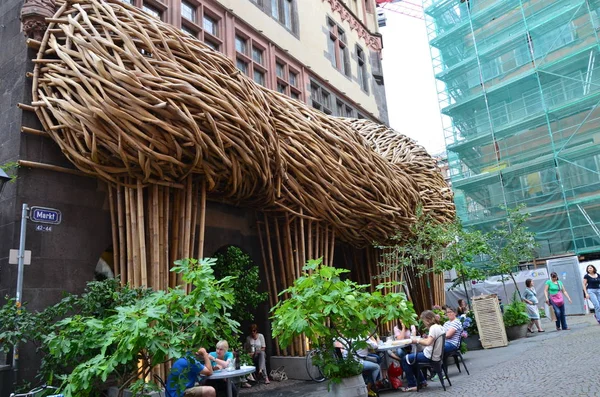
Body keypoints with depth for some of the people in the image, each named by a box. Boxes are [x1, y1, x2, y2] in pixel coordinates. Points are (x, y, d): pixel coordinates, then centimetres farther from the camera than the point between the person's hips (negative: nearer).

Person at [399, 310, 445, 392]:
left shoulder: (433, 328, -20)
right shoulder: (440, 327, 9)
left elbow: (428, 342, -28)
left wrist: (417, 340, -16)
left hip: (430, 356, -10)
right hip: (436, 354, 10)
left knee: (405, 360, -3)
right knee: (411, 358, 25)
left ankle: (412, 385, 0)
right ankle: (421, 381, 25)